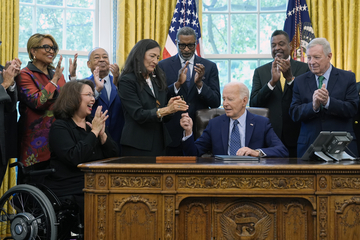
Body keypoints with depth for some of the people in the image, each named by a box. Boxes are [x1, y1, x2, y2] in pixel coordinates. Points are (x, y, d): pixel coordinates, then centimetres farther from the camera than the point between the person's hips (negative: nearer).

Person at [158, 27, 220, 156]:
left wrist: (200, 83, -17)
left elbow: (216, 102, -1)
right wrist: (177, 83, -19)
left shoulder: (210, 67, 5)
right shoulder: (163, 66, 4)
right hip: (172, 134, 0)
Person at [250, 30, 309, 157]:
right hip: (269, 137, 1)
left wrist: (290, 78, -17)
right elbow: (253, 103, -1)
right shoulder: (260, 71, 10)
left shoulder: (303, 68, 5)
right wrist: (272, 81, -14)